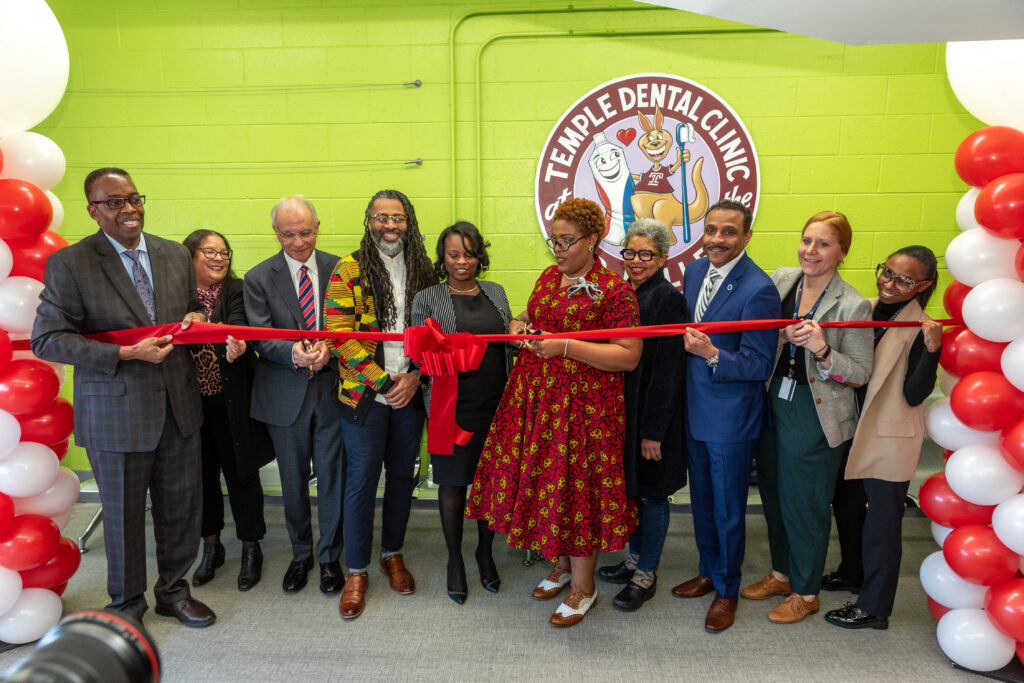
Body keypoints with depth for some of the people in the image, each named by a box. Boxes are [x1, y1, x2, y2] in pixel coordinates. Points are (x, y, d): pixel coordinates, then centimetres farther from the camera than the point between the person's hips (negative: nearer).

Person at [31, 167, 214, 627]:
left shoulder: (176, 255, 6)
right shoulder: (68, 265, -9)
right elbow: (47, 340, -12)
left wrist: (195, 317, -5)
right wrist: (126, 354, -21)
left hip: (177, 407, 4)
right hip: (116, 414, -4)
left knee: (181, 507, 15)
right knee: (123, 516, 12)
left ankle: (173, 591, 37)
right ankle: (126, 605, 35)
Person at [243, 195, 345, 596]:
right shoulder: (259, 278, -2)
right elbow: (262, 338, -7)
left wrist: (329, 349, -20)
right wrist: (293, 353, -27)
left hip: (333, 386, 0)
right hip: (286, 395, 0)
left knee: (333, 477, 9)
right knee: (293, 482, 14)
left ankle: (329, 557, 28)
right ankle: (300, 555, 35)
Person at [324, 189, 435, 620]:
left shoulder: (423, 270, 7)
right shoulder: (348, 270, -5)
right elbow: (339, 334, -11)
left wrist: (414, 377, -8)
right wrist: (384, 383, -13)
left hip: (410, 393, 3)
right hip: (364, 395, -3)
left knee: (402, 475, 13)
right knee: (362, 479, 3)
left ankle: (393, 553, 33)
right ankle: (356, 572, 19)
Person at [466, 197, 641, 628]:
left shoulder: (614, 290, -11)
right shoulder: (548, 277, 10)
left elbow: (629, 356, -16)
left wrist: (567, 347, -22)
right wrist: (520, 326, 1)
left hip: (583, 406, -6)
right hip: (535, 396, 7)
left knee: (577, 487, 1)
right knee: (546, 482, 13)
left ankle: (583, 586, 21)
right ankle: (563, 564, 35)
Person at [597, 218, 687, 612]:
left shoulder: (669, 299, -16)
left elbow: (667, 369, -18)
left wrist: (653, 431, -18)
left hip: (653, 416, -7)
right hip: (624, 410, 7)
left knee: (651, 494, 7)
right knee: (632, 487, 19)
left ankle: (646, 577, 22)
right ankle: (635, 560, 36)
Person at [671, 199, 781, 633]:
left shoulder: (758, 289, -20)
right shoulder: (695, 271, 3)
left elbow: (760, 365, -21)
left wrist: (712, 354, -33)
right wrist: (687, 344, 0)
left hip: (730, 418, -7)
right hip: (694, 410, 7)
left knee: (727, 507, 10)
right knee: (701, 500, 22)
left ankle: (727, 590, 31)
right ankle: (708, 572, 43)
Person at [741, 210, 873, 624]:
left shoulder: (853, 306, -16)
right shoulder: (781, 280, -1)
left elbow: (860, 373, -13)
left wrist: (822, 350, -27)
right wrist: (784, 337, -7)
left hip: (816, 417, -5)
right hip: (774, 404, 6)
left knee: (805, 504, 8)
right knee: (774, 494, 19)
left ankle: (806, 593, 31)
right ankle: (782, 574, 41)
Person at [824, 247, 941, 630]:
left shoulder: (921, 329, -17)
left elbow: (914, 395, -20)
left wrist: (931, 350, -33)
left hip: (890, 440, -7)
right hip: (853, 429, 7)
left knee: (881, 521, 6)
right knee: (847, 505, 22)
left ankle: (874, 608, 21)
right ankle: (853, 573, 45)